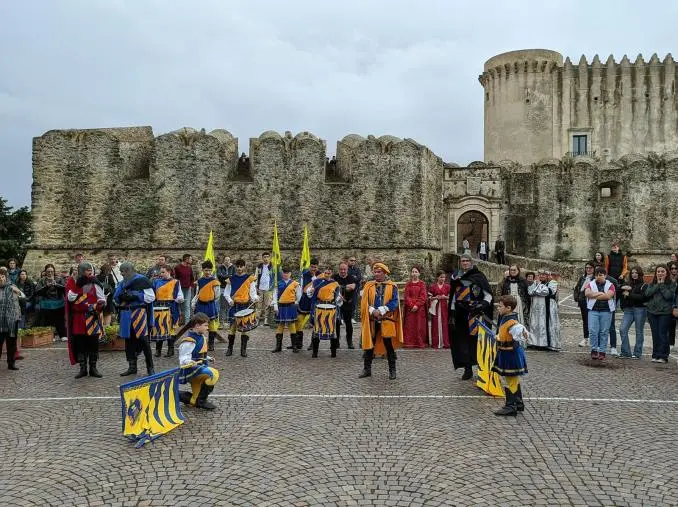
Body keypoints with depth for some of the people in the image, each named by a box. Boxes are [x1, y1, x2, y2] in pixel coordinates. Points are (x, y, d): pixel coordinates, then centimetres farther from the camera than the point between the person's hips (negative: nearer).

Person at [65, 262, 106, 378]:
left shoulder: (95, 284, 2)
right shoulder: (74, 284, 4)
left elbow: (102, 300, 0)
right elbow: (70, 298, -9)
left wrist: (95, 307, -17)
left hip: (93, 319, 0)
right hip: (79, 319, 0)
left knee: (94, 344, 2)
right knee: (80, 344, 3)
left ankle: (93, 368, 12)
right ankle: (83, 368, 13)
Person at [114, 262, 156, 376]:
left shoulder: (142, 281, -6)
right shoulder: (122, 283, 15)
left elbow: (151, 297, -8)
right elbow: (116, 299, 21)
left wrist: (135, 296, -16)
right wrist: (121, 297, -2)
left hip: (139, 314, -6)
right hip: (126, 314, 7)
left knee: (143, 340, -5)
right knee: (128, 341, 9)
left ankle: (150, 367, 5)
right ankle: (132, 367, 20)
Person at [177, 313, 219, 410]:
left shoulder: (201, 337, 7)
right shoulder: (189, 341, -20)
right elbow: (183, 360, -24)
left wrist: (208, 358, 17)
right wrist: (191, 362, -42)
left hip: (199, 369, 9)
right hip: (189, 370, -9)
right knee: (213, 374, -29)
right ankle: (201, 401, -16)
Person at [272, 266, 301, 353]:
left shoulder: (295, 284, 1)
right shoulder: (278, 284, 6)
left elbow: (298, 295, 8)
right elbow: (275, 295, 4)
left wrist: (295, 303, 6)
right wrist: (275, 306, -3)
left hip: (291, 306, -2)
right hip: (281, 307, 2)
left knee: (292, 326, 1)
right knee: (279, 326, 6)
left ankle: (294, 346, 6)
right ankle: (278, 346, 12)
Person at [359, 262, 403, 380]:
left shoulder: (392, 286, 2)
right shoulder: (368, 285, 6)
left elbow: (394, 302, -7)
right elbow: (364, 302, 1)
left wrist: (381, 310, -17)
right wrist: (373, 311, -15)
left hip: (387, 321, -2)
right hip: (371, 320, 2)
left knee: (389, 345, 3)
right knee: (369, 344, 6)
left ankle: (392, 370, 14)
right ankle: (367, 369, 17)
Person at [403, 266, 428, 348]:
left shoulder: (422, 284, 3)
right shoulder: (408, 284, 9)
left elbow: (423, 297, -3)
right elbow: (406, 296, 2)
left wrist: (417, 305, -15)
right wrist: (412, 305, -12)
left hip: (420, 308, -1)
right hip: (410, 308, 1)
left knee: (420, 325, -2)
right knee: (410, 325, -1)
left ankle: (421, 343, 3)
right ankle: (410, 343, 1)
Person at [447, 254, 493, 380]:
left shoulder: (478, 276, -1)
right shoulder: (456, 277, 12)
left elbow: (488, 294, -1)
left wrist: (483, 305, -18)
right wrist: (452, 314, 8)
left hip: (475, 313, -4)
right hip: (461, 313, 4)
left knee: (477, 339, -5)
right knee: (463, 341, 2)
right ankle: (468, 369, 10)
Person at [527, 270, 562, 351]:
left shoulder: (553, 283, 1)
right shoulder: (535, 282, 17)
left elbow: (546, 292, -15)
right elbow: (530, 292, 3)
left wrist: (539, 285, -3)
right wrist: (537, 285, -6)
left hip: (548, 309, -5)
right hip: (536, 308, 5)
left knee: (547, 325, -7)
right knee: (535, 325, 4)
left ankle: (550, 343, -2)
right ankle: (536, 342, 11)